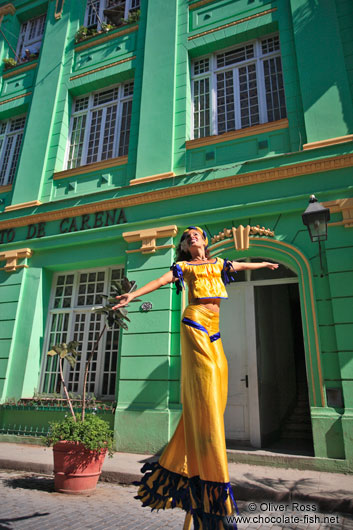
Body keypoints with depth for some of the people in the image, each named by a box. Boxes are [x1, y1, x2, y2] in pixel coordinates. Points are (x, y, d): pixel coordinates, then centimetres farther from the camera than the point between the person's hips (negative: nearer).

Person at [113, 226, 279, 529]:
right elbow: (161, 281, -2)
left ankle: (178, 467, 15)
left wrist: (264, 265, 53)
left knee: (210, 396, 3)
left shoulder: (217, 263, 23)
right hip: (196, 322, -6)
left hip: (214, 328, 6)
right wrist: (133, 295, -16)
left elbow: (240, 266, 38)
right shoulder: (184, 266, 10)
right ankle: (211, 476, -6)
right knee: (203, 393, -10)